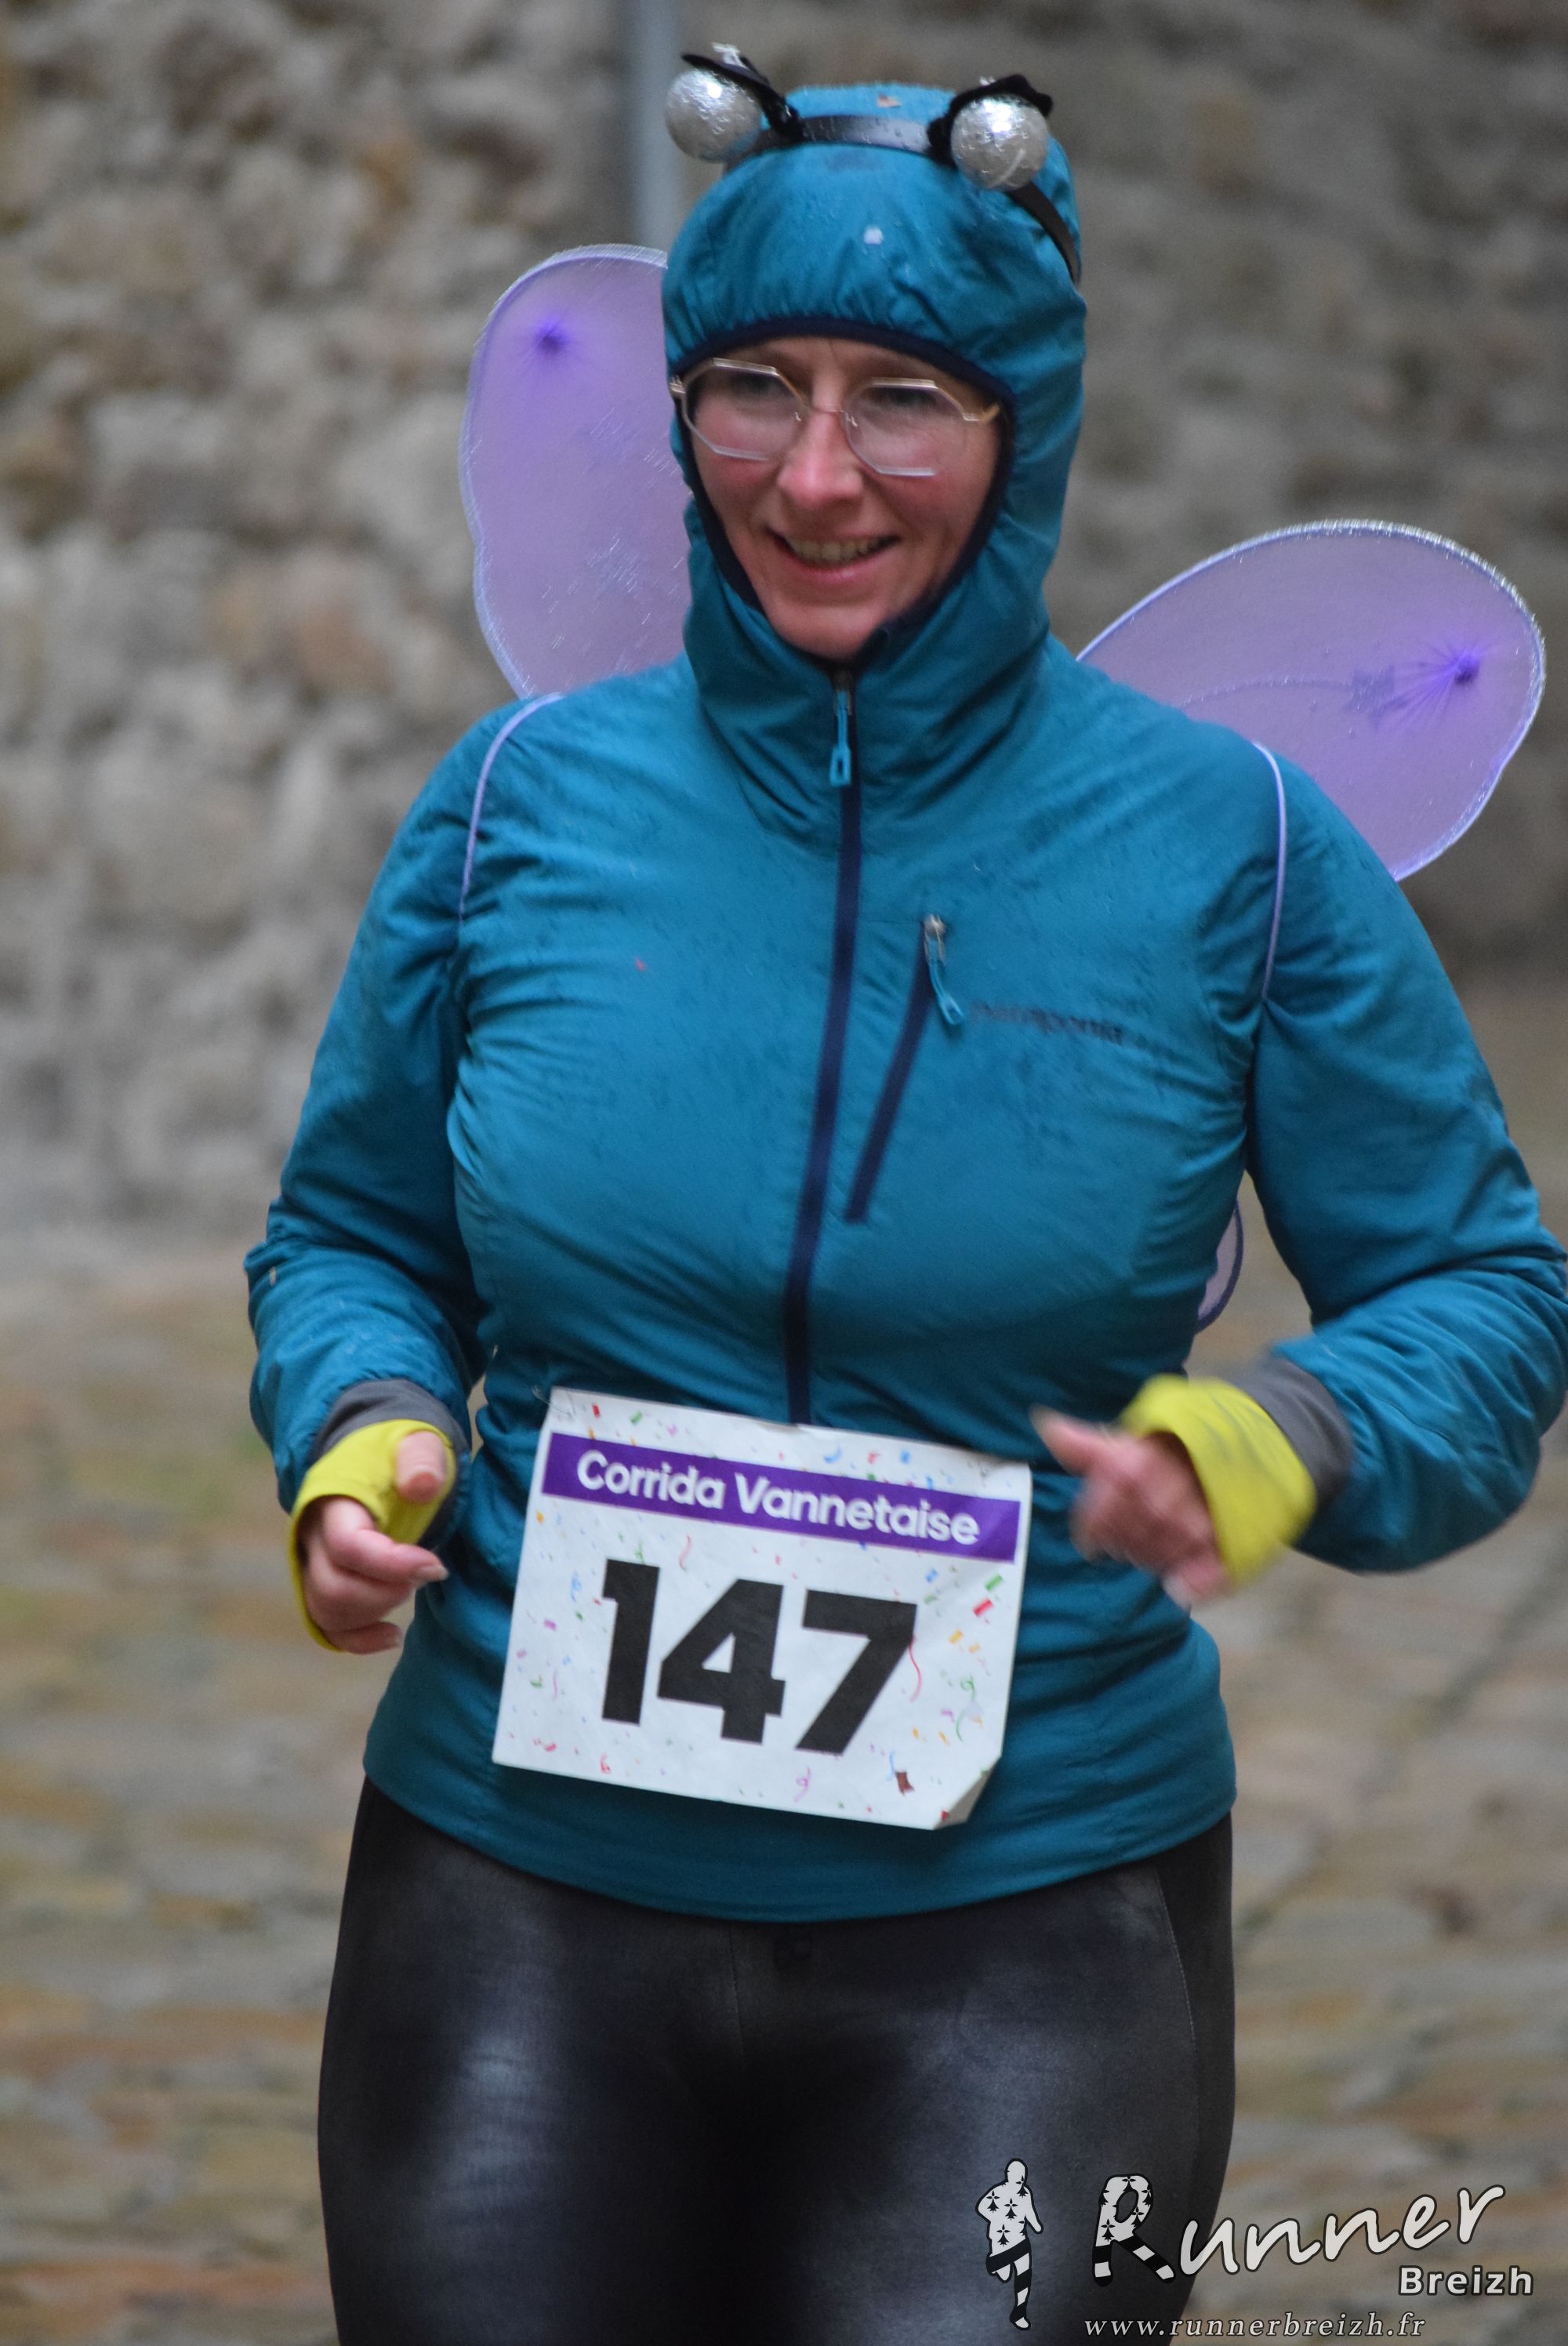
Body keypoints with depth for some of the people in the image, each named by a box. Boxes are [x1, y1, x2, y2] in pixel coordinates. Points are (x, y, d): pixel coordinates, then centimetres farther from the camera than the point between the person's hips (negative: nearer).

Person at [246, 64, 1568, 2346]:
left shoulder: (1230, 846, -4)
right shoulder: (528, 803, 1)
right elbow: (351, 1234, 14)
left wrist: (1281, 1438, -19)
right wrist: (366, 1440, -8)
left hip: (1033, 1923, -2)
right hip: (521, 1899, 2)